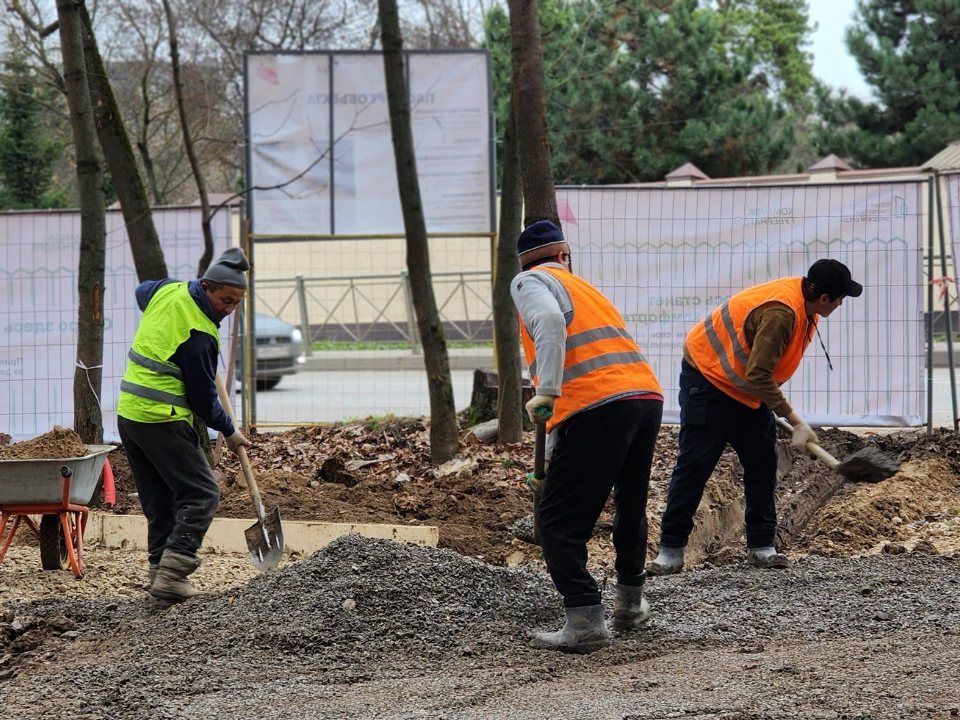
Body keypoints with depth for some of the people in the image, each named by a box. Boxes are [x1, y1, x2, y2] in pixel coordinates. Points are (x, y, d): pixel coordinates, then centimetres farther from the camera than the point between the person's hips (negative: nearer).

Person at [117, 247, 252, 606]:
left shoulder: (167, 291, 5)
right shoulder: (199, 335, -18)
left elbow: (142, 291, 32)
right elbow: (203, 396, -11)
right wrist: (229, 431, 5)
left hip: (128, 412, 9)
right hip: (163, 420, -9)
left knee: (159, 499, 14)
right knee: (201, 493, -5)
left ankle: (161, 570, 13)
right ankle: (171, 574, -15)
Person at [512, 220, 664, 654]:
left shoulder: (528, 282, 9)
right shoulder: (585, 288, 32)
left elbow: (550, 321, -16)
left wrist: (547, 392, -20)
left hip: (597, 407, -7)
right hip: (648, 395, 7)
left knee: (558, 521, -1)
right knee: (631, 504, 28)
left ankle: (585, 621, -10)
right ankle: (631, 605, 39)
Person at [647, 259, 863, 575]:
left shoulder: (803, 305, -3)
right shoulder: (780, 313, -33)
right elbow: (758, 377, -33)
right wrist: (795, 420, -31)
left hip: (747, 388, 9)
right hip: (708, 379, -9)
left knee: (763, 461, 4)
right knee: (694, 464, -7)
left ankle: (761, 547, 8)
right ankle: (670, 550, -2)